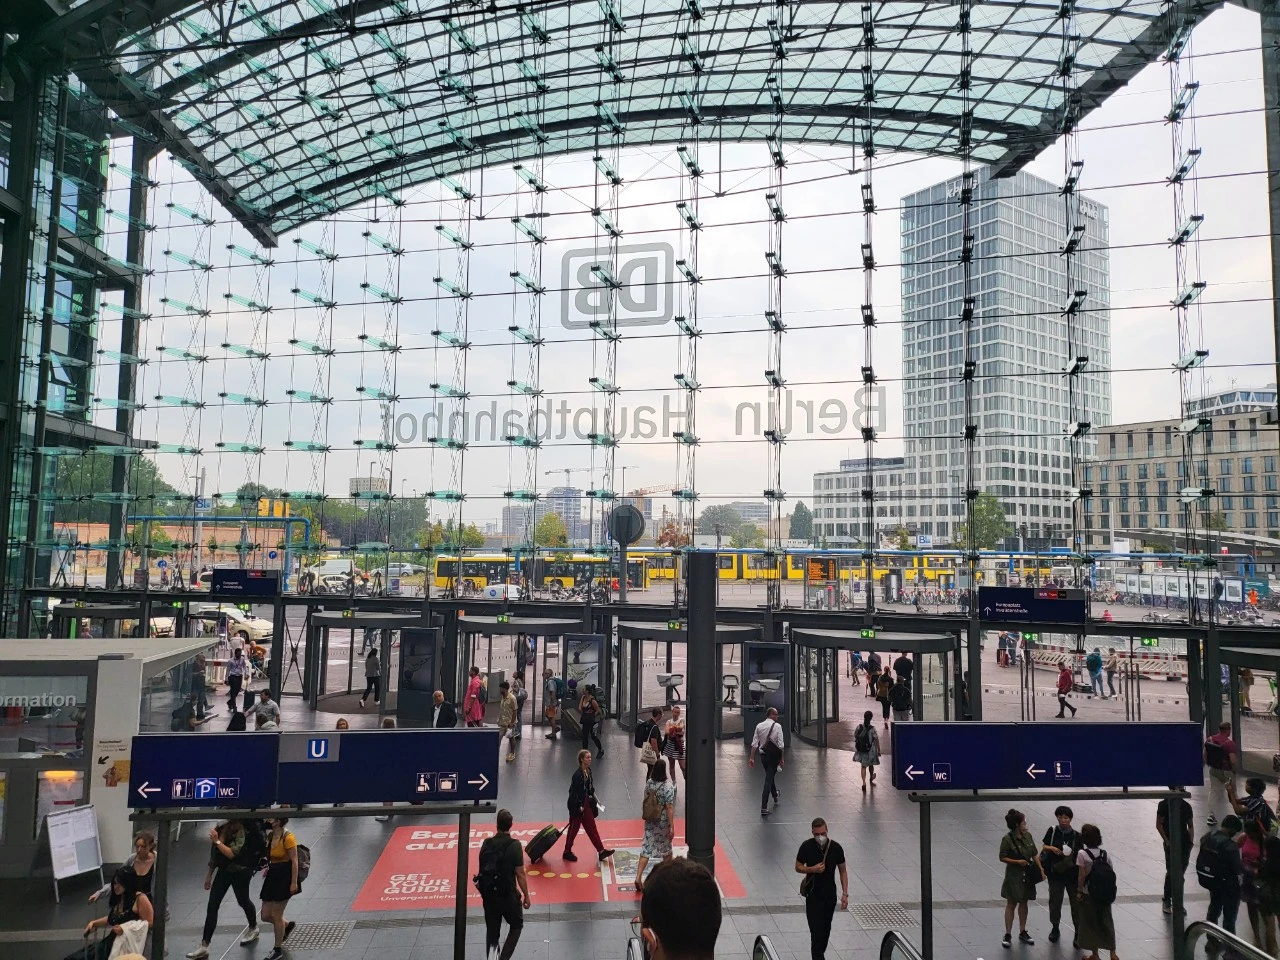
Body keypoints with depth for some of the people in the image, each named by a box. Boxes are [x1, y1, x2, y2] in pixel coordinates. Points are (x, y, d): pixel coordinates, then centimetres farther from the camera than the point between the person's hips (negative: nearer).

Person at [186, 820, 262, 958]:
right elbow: (214, 854, 9)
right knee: (212, 906, -1)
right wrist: (209, 875, 14)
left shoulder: (241, 831, -22)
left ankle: (253, 929, 42)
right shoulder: (219, 829, -3)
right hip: (223, 870, 5)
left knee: (242, 900, 15)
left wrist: (217, 841, -33)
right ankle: (204, 947, 5)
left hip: (240, 872, -5)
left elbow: (232, 854, -29)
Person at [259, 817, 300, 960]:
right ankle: (287, 925, 39)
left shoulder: (288, 838, -18)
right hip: (272, 877, 8)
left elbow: (294, 861, -17)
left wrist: (294, 883, -18)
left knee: (276, 915, 1)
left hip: (284, 878, -8)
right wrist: (269, 868, 4)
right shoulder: (270, 836, 6)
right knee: (265, 916, 10)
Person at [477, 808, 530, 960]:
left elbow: (483, 868, 6)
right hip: (507, 893, -4)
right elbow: (520, 874, -14)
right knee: (517, 925, 18)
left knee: (492, 930, 18)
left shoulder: (486, 843, -3)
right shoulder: (514, 845, -16)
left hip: (488, 893, 4)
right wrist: (526, 896, -2)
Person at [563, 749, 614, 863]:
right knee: (574, 828, 8)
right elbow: (573, 791, -22)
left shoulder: (588, 771, 1)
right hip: (577, 805, -8)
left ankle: (601, 851, 16)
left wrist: (592, 798, 11)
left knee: (591, 827, 12)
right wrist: (579, 806, -19)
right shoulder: (577, 774, -24)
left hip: (586, 803, 8)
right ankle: (567, 852, 25)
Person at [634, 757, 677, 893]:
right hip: (663, 822, -3)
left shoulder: (648, 783, -7)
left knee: (646, 849, 6)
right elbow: (669, 808, -20)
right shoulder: (668, 786, -22)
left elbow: (646, 801, 5)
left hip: (650, 822, 4)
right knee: (666, 847, 20)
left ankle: (638, 877, -4)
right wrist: (672, 827, -14)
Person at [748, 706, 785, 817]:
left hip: (763, 755, 5)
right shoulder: (777, 726, -12)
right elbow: (781, 744, -13)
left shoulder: (759, 726, 0)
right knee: (768, 780, -2)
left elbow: (754, 743, -1)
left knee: (770, 776, 26)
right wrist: (782, 758, -4)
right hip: (774, 756, -5)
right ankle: (764, 807, -6)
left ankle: (775, 796, 51)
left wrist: (752, 757, 1)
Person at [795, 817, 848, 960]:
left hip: (830, 894, 3)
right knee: (816, 930, -9)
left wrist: (845, 894, -4)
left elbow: (843, 871, 1)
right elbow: (798, 867, -3)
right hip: (813, 894, -3)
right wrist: (812, 869, -22)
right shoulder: (806, 847, -14)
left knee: (826, 929, 16)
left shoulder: (836, 848, -10)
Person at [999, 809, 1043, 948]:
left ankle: (1023, 932, 29)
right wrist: (1017, 861, -21)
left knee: (1024, 903, 16)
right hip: (1014, 875, -5)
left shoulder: (1028, 835, -1)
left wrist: (1041, 869, 0)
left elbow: (1034, 854, 7)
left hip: (1028, 875, 5)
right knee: (1011, 904, 4)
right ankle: (1008, 935, 14)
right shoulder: (1007, 839, -18)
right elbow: (1002, 858, -12)